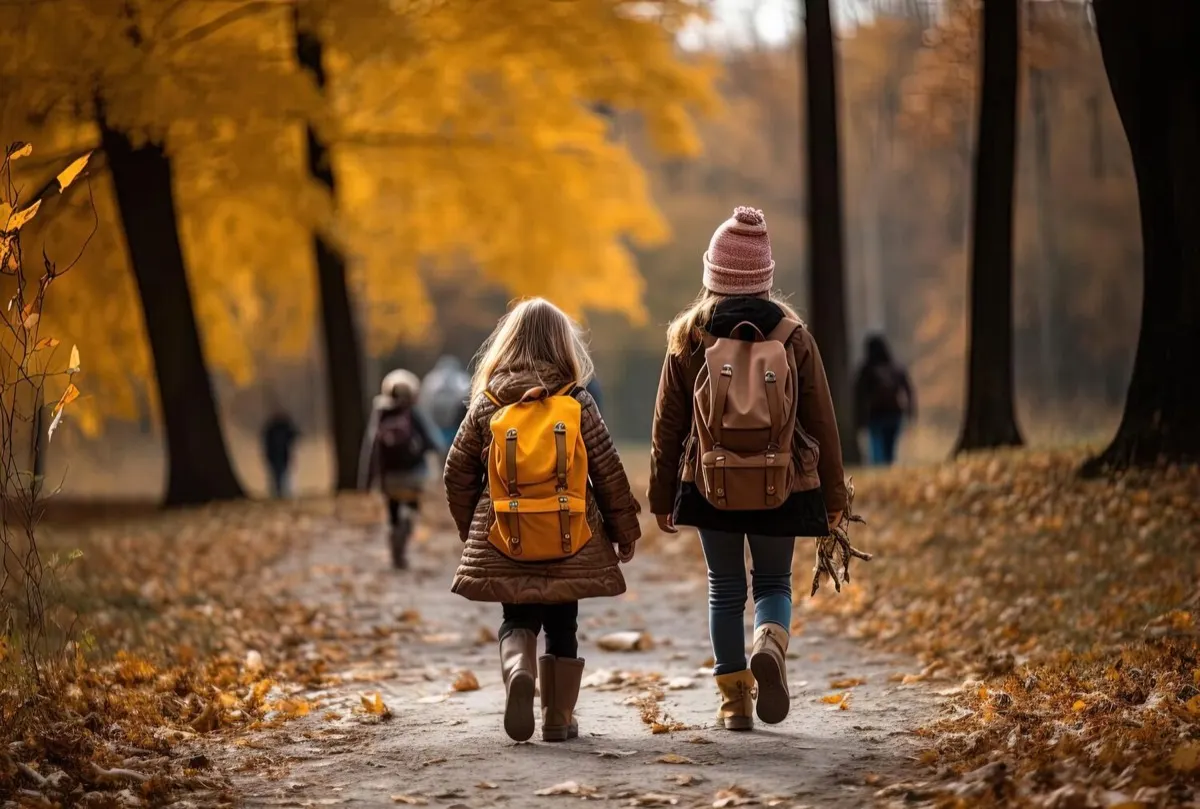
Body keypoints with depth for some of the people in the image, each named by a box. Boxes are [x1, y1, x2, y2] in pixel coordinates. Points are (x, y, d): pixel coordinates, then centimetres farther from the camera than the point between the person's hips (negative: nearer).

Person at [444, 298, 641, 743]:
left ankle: (518, 672, -17)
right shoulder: (578, 404, -3)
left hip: (505, 540, 1)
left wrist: (470, 527, 20)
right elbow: (609, 473, -1)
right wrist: (625, 531, 11)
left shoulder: (487, 405, 1)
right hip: (570, 543, 0)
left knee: (517, 620, 12)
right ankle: (559, 719, 13)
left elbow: (457, 473, 6)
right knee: (562, 627, 11)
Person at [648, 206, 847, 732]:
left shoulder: (689, 338, -3)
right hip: (782, 488, 0)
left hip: (710, 487, 0)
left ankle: (734, 701, 11)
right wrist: (833, 495, 10)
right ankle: (770, 648, -16)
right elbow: (821, 422, 1)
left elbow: (667, 425, 1)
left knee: (725, 591, 13)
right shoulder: (793, 337, -3)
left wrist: (662, 497, 10)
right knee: (774, 584, 15)